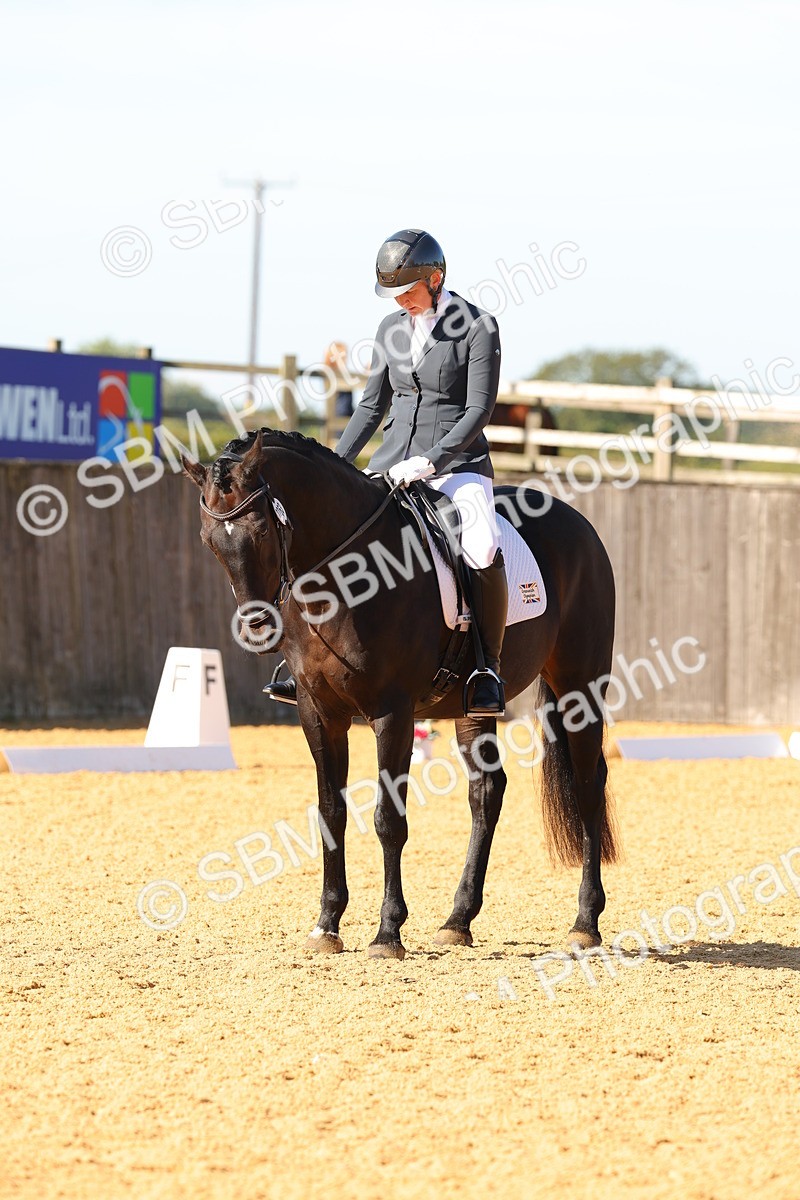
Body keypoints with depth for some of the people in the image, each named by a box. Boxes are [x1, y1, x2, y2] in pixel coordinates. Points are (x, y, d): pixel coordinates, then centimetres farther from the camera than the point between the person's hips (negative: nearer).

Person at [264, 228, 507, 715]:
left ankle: (489, 672, -23)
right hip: (392, 465, 6)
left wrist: (430, 460, -23)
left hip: (458, 466, -6)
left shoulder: (478, 328, -6)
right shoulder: (393, 328, 11)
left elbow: (479, 410, -12)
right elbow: (373, 406, 17)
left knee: (483, 551, -32)